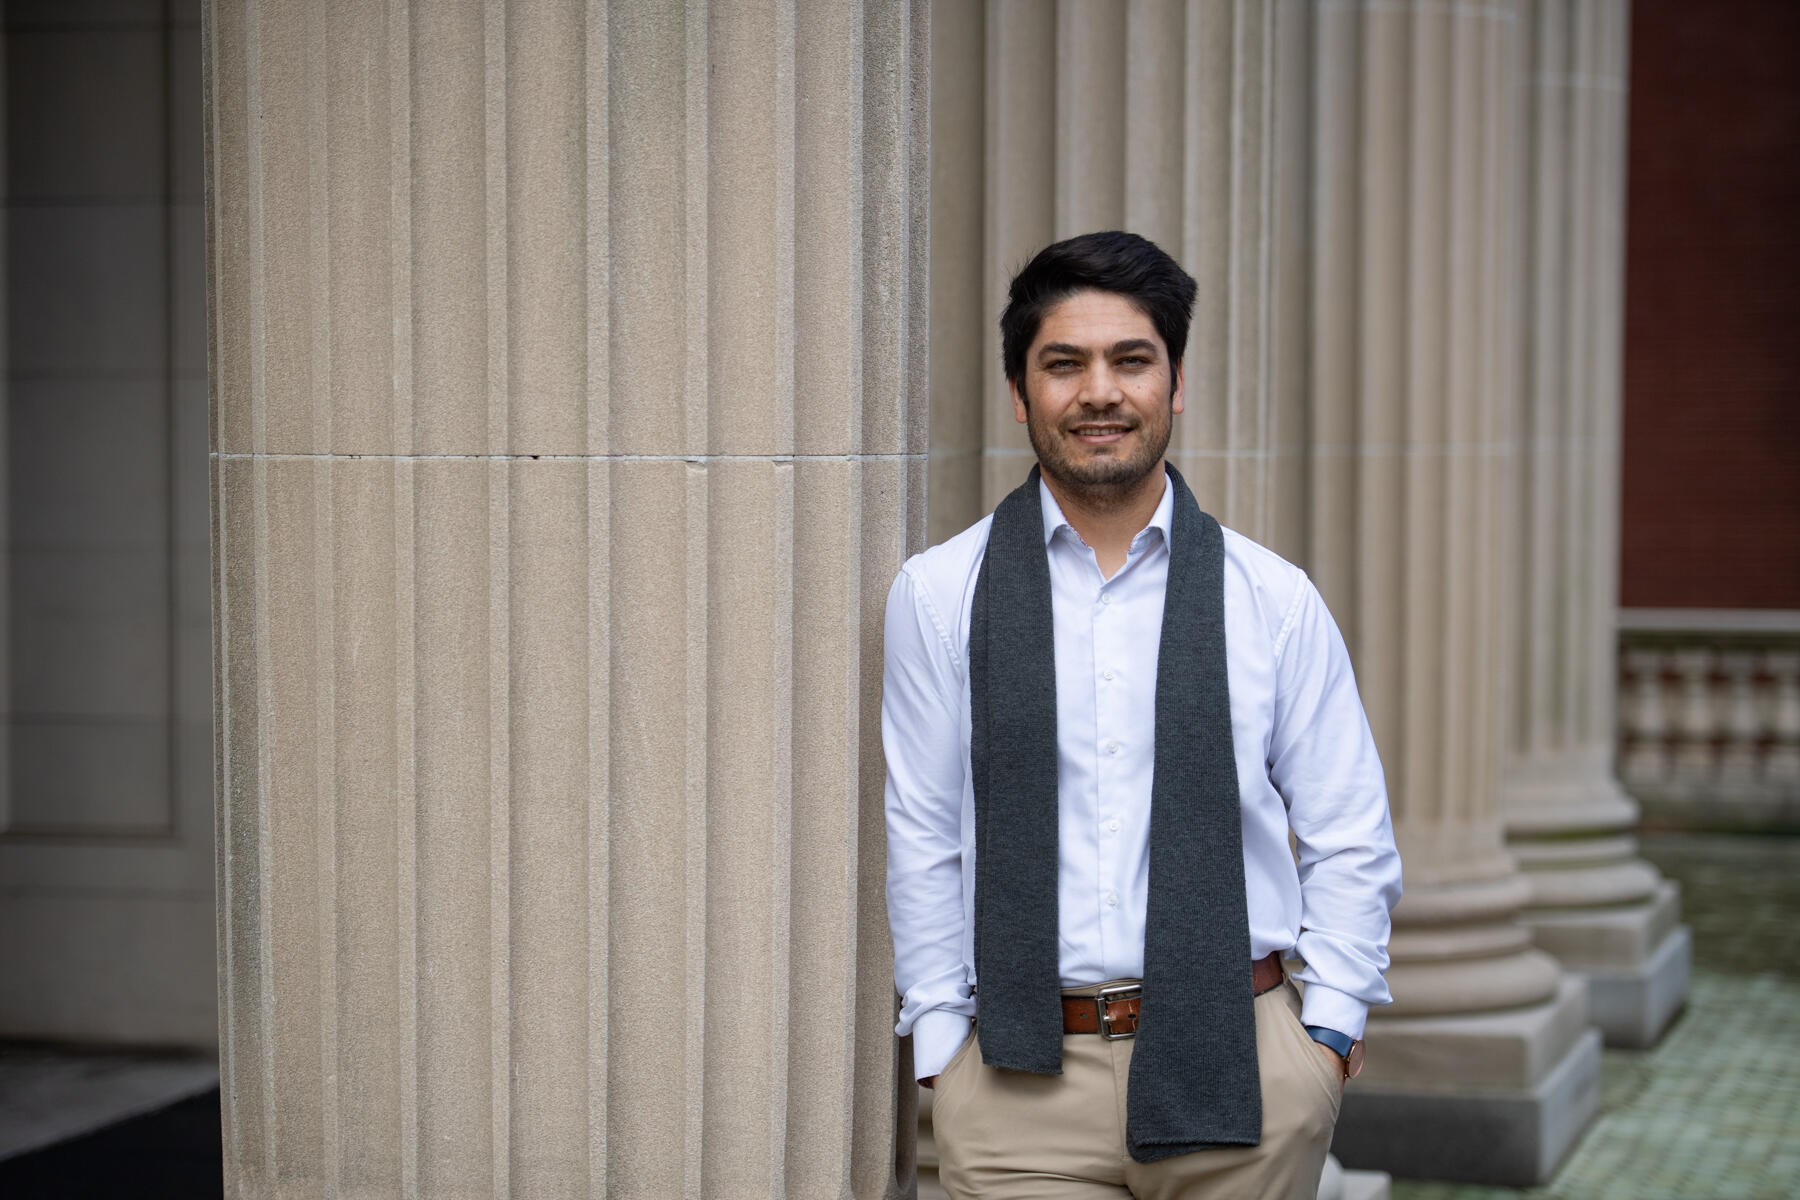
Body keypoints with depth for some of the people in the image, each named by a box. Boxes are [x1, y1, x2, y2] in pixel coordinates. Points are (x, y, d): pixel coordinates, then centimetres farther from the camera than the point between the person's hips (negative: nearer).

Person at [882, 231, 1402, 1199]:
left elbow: (1348, 838, 8)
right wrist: (939, 1040, 1)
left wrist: (1330, 1027, 0)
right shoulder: (939, 596, 3)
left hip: (1240, 1063, 1)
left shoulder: (1274, 600, 4)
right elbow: (921, 841, 4)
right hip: (1021, 1078, 0)